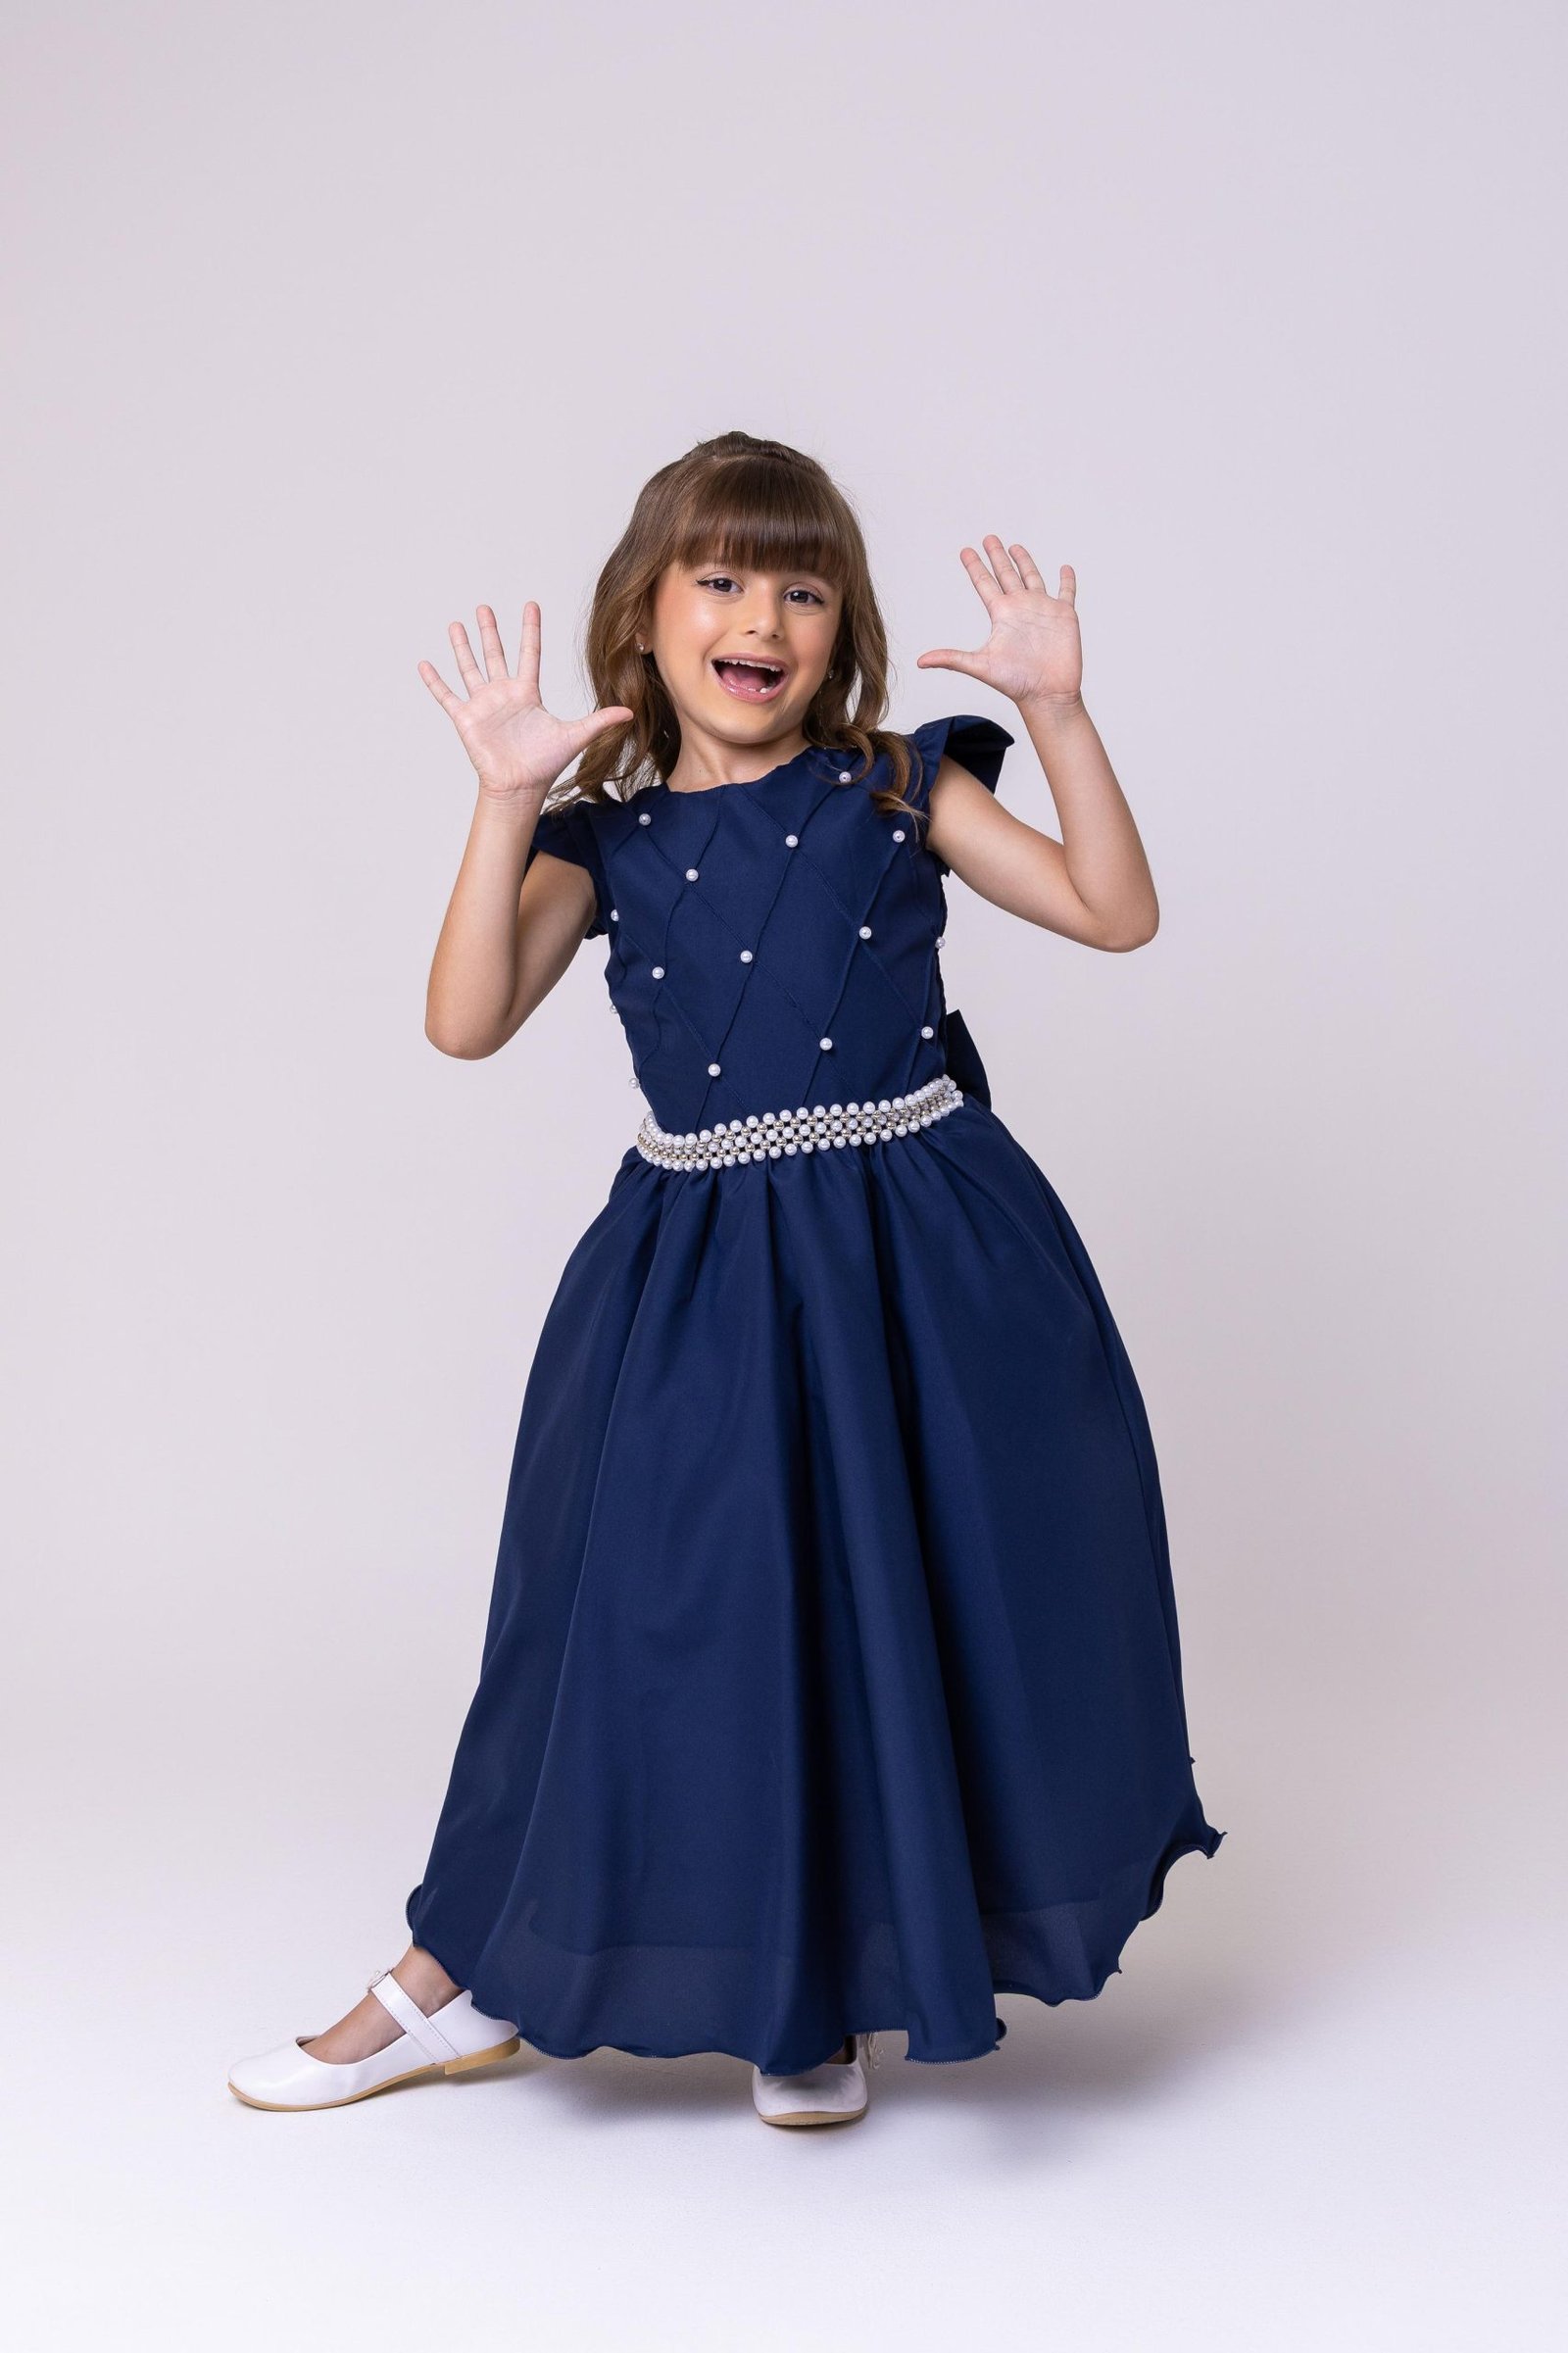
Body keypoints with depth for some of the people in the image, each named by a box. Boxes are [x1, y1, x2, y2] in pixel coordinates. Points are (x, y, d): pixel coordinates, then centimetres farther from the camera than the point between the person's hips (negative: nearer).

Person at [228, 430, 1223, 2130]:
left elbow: (1115, 911, -1)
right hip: (700, 1275, 0)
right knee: (662, 1614, 4)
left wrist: (1056, 712, -11)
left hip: (918, 1259, 0)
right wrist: (506, 802, -15)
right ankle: (460, 1983, 22)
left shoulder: (899, 792, 4)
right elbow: (467, 1021, -9)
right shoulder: (604, 840, 4)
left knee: (898, 1601, 5)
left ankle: (823, 1988, 27)